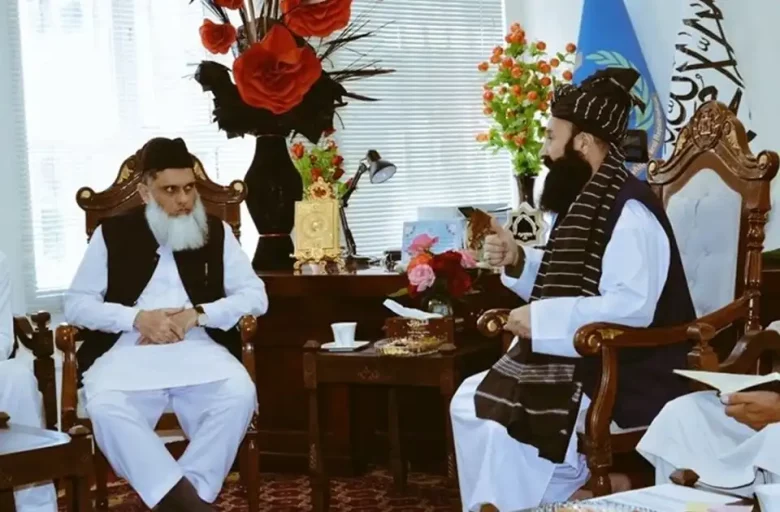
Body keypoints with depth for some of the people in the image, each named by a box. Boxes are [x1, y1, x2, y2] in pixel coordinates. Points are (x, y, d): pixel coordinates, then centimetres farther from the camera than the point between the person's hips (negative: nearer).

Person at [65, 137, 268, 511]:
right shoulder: (112, 234, 11)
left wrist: (196, 314, -9)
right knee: (105, 407, -33)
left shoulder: (216, 233, 13)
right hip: (127, 350, -1)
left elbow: (255, 296, 8)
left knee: (240, 395, -31)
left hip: (199, 348, 1)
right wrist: (137, 318, -10)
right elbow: (76, 304, 7)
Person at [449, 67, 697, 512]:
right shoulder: (588, 203, 12)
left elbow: (632, 305, -30)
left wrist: (542, 320, -25)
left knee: (509, 420, -23)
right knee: (471, 401, 2)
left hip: (628, 376, -10)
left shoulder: (629, 211, -19)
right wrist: (518, 262, 4)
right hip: (578, 359, 10)